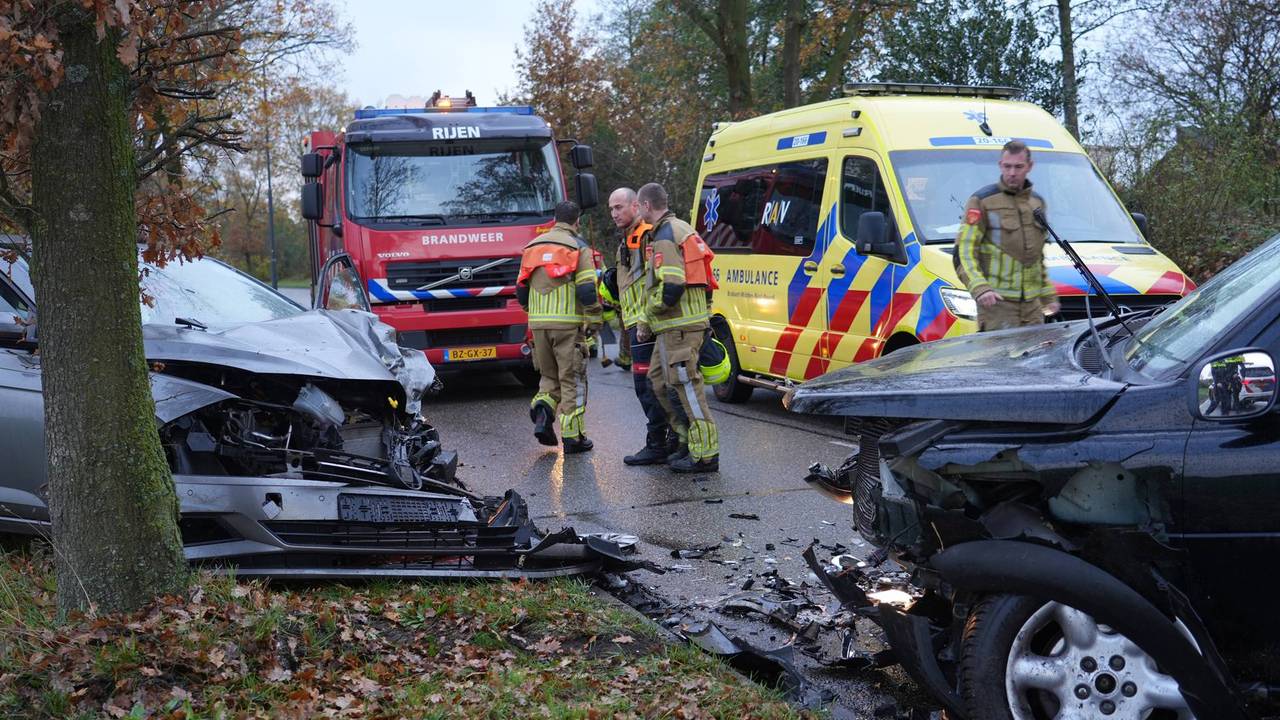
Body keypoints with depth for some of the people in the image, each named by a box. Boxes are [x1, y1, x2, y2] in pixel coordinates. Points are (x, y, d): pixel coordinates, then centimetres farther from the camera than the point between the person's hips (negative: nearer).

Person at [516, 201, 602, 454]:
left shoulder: (532, 246, 13)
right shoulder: (578, 248, -3)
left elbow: (521, 289, 15)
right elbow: (587, 290, -12)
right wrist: (594, 320, -2)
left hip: (538, 324, 5)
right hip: (568, 323, -4)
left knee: (550, 375, 19)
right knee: (572, 379, 4)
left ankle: (543, 411, -6)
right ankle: (572, 437, 5)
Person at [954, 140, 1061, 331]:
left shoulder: (1037, 202, 18)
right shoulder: (982, 201, -3)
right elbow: (963, 252, -8)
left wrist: (1048, 295, 24)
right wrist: (979, 288, -21)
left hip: (1031, 304, 6)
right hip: (996, 301, -6)